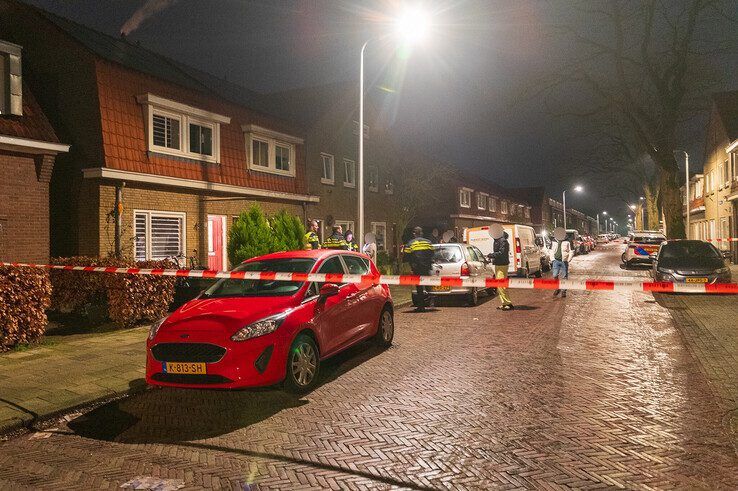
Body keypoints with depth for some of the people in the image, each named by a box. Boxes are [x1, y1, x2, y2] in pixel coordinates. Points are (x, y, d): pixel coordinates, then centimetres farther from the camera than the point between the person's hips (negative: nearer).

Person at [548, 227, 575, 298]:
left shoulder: (567, 241, -4)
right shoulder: (553, 241, 5)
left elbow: (571, 252, 1)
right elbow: (550, 251, 14)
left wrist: (568, 260, -5)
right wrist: (552, 259, 4)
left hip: (564, 261, -2)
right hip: (556, 260, 2)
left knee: (564, 276, -1)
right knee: (555, 275, -4)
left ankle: (563, 291, 7)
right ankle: (557, 289, 13)